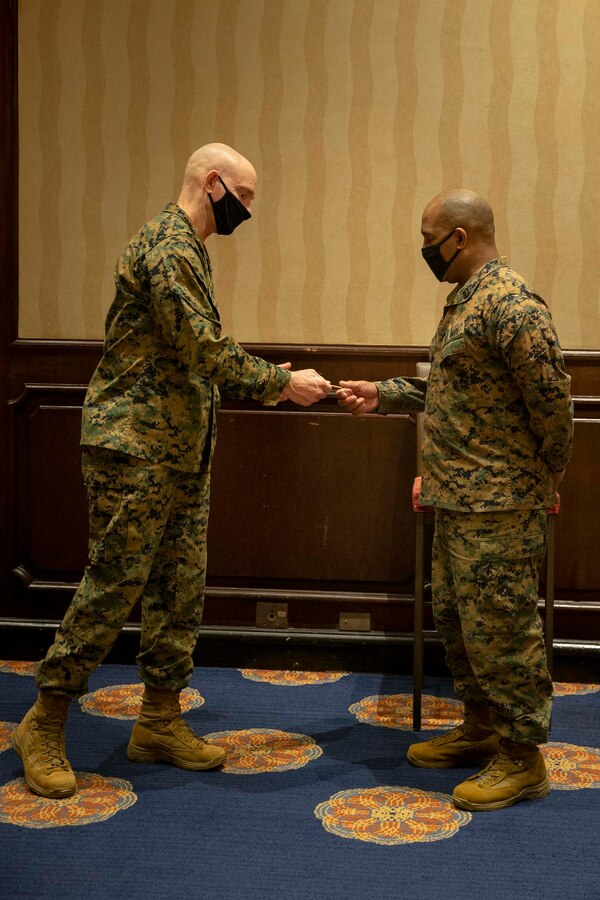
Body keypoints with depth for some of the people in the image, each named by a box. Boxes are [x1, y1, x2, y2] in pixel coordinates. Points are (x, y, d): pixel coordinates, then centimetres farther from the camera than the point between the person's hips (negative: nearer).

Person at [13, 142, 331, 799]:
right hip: (135, 448, -10)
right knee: (114, 584, -4)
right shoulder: (166, 246, -15)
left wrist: (269, 384, 11)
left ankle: (160, 722, 21)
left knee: (181, 585, 11)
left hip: (182, 450, 10)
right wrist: (281, 383, -11)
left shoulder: (188, 248, 18)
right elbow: (204, 351, -21)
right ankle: (44, 725, 8)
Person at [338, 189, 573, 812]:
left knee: (499, 626, -2)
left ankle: (522, 758, 11)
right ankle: (480, 729, 33)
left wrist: (544, 481, -6)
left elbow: (553, 404, -18)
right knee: (454, 615, 18)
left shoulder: (512, 308, -19)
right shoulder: (464, 300, 13)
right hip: (457, 498, 10)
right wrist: (383, 394, 12)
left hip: (499, 505, -10)